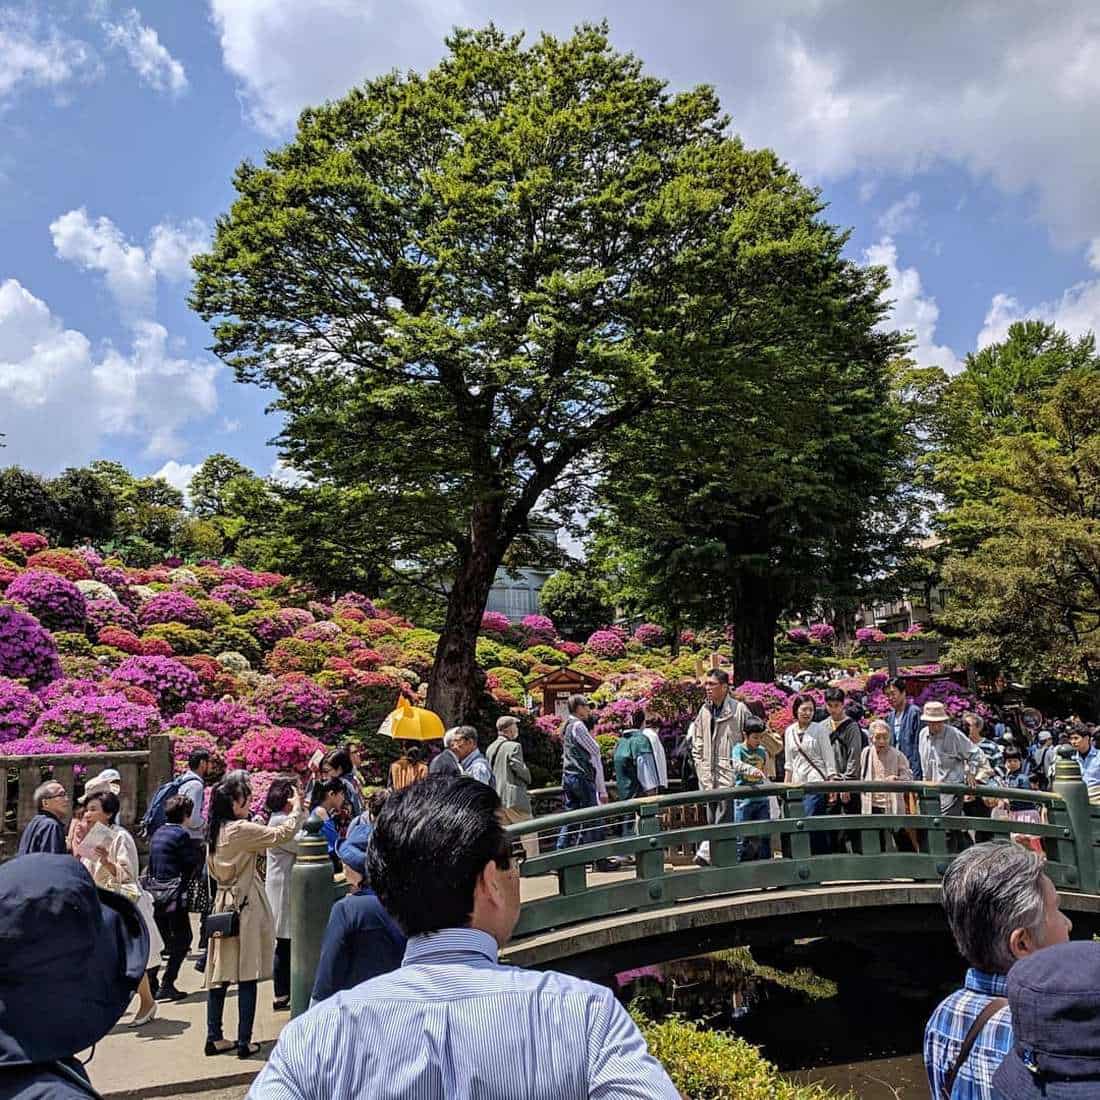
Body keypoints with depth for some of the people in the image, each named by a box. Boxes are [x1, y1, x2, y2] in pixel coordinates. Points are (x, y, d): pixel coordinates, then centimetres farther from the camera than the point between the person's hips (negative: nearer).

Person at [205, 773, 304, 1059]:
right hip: (245, 906, -8)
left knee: (221, 973, 12)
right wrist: (297, 808, 0)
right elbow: (284, 833, -16)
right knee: (247, 976, 0)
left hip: (223, 904, 8)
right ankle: (244, 1042, 6)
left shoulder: (216, 831, 7)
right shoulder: (241, 830, -18)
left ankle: (214, 1038, 19)